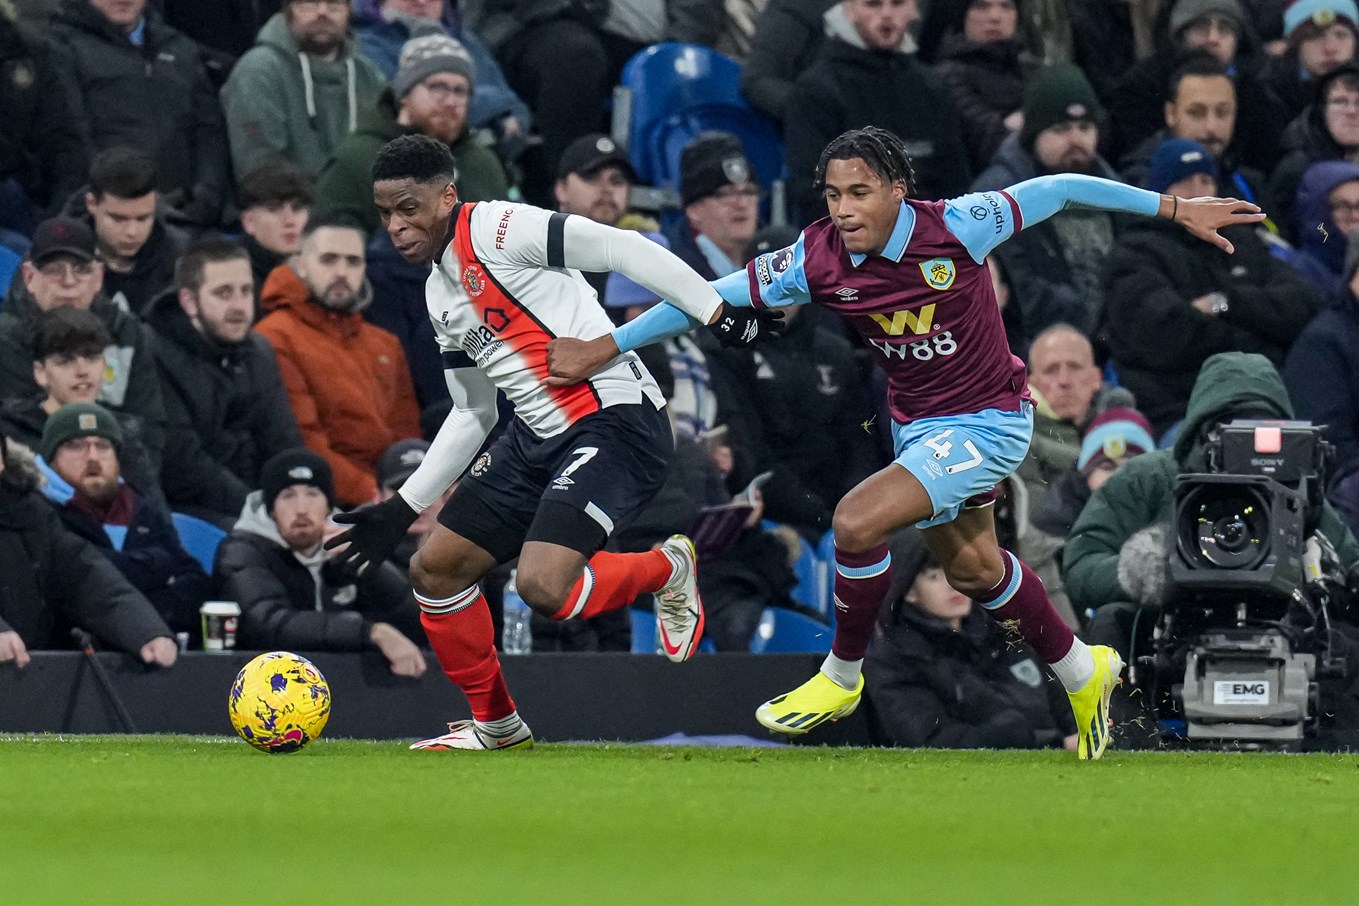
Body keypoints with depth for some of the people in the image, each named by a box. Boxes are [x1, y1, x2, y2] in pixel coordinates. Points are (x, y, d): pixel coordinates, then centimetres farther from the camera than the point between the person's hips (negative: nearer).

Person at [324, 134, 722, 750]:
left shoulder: (497, 229, -12)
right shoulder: (440, 295, 16)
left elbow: (624, 250, -18)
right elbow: (472, 414, 25)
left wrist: (719, 312, -24)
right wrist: (402, 509, 24)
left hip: (615, 418, -9)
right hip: (538, 435, 9)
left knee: (543, 588, -25)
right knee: (435, 569, 6)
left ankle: (666, 570, 5)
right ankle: (495, 723, 23)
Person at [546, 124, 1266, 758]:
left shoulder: (956, 229, -26)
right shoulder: (818, 259, -15)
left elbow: (1059, 190, -15)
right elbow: (716, 298, -8)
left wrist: (1173, 208, -11)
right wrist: (603, 348, -10)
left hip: (986, 422, -6)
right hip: (916, 424, 6)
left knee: (857, 521, -21)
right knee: (971, 569, 20)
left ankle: (841, 677, 1)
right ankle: (1081, 673, 44)